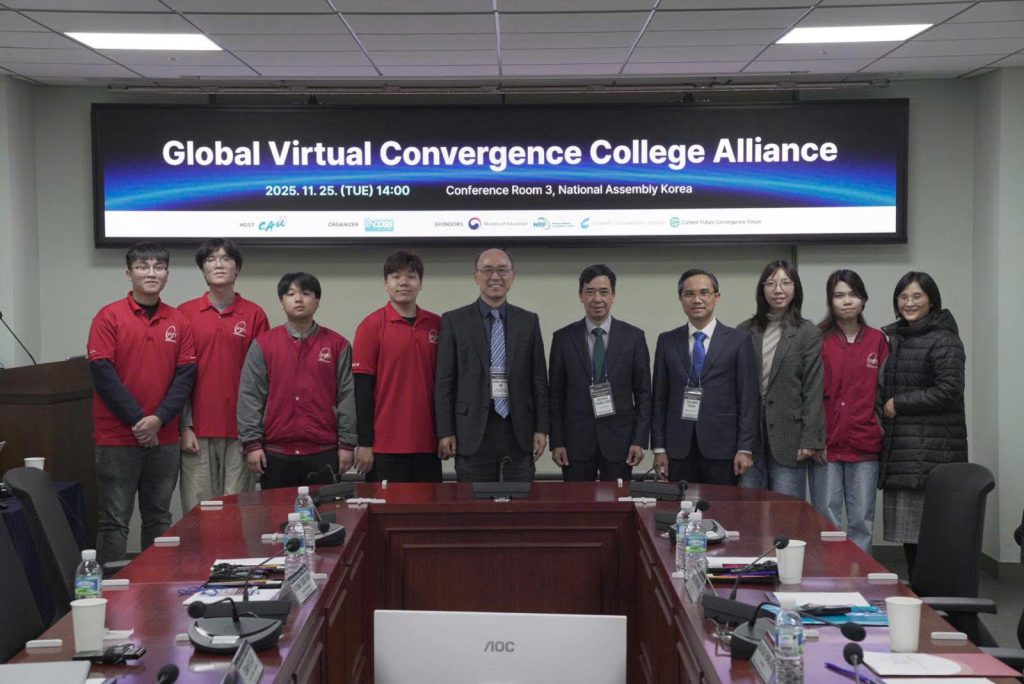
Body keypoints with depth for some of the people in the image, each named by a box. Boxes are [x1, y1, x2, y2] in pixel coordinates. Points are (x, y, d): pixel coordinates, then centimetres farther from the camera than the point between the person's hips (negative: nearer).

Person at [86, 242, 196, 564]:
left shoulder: (179, 322, 7)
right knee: (115, 520, 0)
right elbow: (102, 373, -10)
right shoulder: (109, 317, -4)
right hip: (117, 438, -4)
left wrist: (158, 420, -10)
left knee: (159, 518, 11)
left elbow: (186, 376, 3)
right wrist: (137, 420, -13)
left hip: (164, 438, 4)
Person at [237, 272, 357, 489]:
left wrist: (346, 444, -1)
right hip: (276, 454, 1)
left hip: (324, 454, 0)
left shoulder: (337, 345, 5)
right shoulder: (263, 345, 5)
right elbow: (250, 397, 2)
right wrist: (252, 443, -4)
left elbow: (347, 397, 3)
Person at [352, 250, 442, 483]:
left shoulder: (436, 325, 7)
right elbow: (362, 387, -6)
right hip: (386, 446, -4)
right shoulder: (371, 326, -4)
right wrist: (364, 444, -9)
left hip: (427, 445, 4)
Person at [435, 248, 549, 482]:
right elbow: (444, 382, 1)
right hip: (473, 433, -2)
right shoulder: (454, 321, 3)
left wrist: (541, 429, 2)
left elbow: (539, 379, 9)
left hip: (519, 432, 2)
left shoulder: (529, 321, 10)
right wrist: (445, 432, -5)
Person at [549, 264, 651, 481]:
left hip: (618, 440, 0)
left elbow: (643, 392, 2)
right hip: (576, 440, 0)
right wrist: (556, 442, -2)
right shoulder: (563, 338, 3)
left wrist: (640, 440, -4)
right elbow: (556, 394, 4)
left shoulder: (634, 337, 2)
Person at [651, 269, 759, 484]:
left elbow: (748, 399, 0)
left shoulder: (738, 341, 2)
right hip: (678, 449, 2)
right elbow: (659, 398, 9)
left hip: (722, 449, -2)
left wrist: (745, 450, -6)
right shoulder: (667, 341, 9)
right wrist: (659, 448, 3)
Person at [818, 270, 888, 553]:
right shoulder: (819, 339, 0)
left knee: (862, 520, 7)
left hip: (865, 444, 2)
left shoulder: (877, 340, 6)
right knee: (827, 520, 2)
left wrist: (882, 429, 1)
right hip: (827, 442, -2)